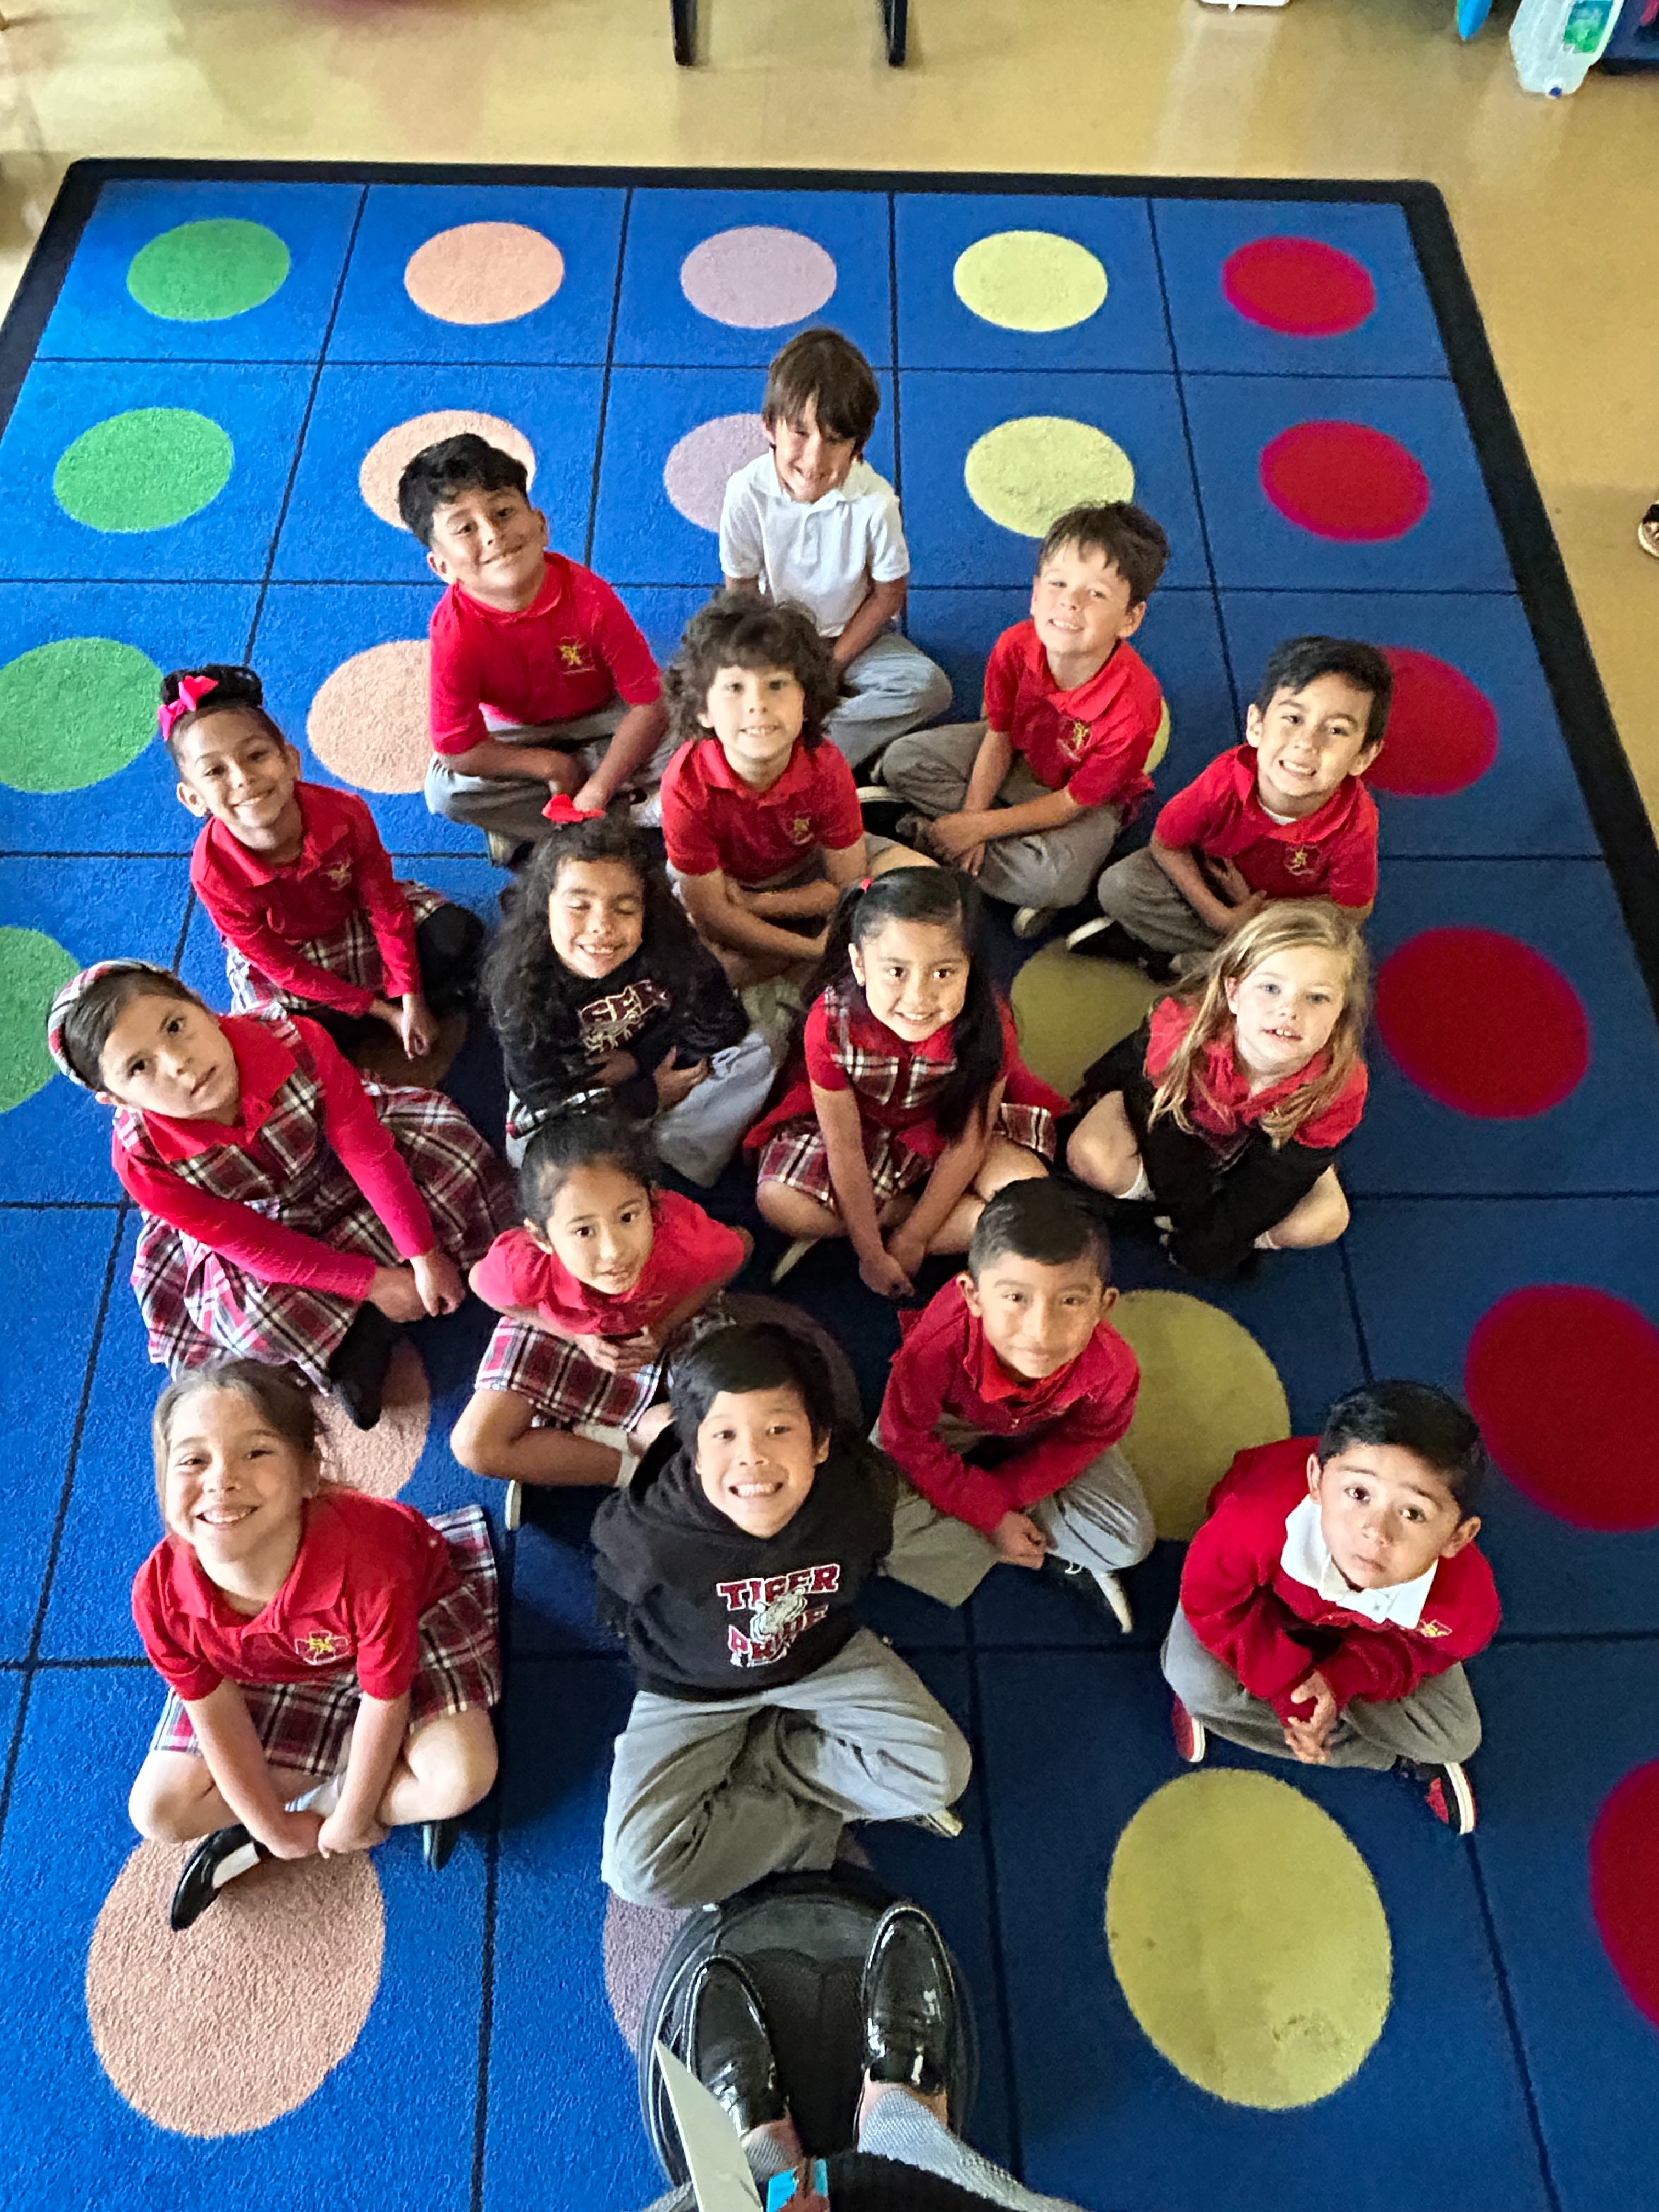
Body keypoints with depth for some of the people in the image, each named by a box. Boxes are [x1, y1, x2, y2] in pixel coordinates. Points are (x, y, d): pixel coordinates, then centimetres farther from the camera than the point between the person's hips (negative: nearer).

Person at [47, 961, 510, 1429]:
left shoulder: (296, 1045, -35)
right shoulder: (143, 1161, -32)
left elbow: (368, 1152, -25)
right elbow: (255, 1247, -23)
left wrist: (426, 1257, -20)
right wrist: (373, 1284, -22)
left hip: (338, 1173, 2)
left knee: (449, 1145, -18)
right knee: (254, 1313, -29)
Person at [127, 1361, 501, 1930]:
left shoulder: (367, 1564, -43)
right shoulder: (160, 1595, -32)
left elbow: (384, 1698, -24)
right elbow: (216, 1718, -13)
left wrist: (351, 1819, -11)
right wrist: (275, 1828, -3)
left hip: (409, 1618, -3)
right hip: (266, 1670, 4)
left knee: (461, 1777, -26)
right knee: (159, 1814, -2)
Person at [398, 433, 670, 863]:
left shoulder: (589, 597, -31)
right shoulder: (456, 632, -30)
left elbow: (649, 702, -25)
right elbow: (457, 749, -24)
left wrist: (596, 792, -30)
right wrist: (551, 766, -21)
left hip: (601, 717, 1)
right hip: (514, 732, 0)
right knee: (446, 788, -26)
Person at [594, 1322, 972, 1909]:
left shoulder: (859, 1497, -27)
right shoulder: (651, 1532, -34)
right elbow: (618, 1600, -8)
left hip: (823, 1660, 3)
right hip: (693, 1692, -2)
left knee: (940, 1770, -12)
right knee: (638, 1871, -20)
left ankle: (748, 1763, 0)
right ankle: (821, 1820, -2)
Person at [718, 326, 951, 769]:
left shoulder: (875, 500, -23)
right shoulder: (746, 492, -21)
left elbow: (888, 595, -10)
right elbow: (741, 591, -8)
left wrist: (832, 665, -11)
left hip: (854, 634, 0)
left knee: (929, 687, -26)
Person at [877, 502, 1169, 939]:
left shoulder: (1132, 708, -36)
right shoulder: (1016, 646, -25)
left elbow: (1072, 802, -24)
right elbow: (999, 737, -9)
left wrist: (978, 828, -23)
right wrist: (971, 815, -20)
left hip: (1090, 801, -4)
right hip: (1020, 756, 5)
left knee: (1053, 879, -34)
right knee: (902, 761, -8)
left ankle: (935, 842, -12)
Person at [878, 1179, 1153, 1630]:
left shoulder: (1111, 1372, -39)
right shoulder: (938, 1347, -45)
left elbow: (1077, 1444, -15)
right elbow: (907, 1440, -26)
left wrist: (997, 1497, -20)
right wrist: (990, 1515, -22)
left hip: (1041, 1430, 1)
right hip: (948, 1420, 0)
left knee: (1130, 1542, -10)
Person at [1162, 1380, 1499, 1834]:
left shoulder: (1465, 1603, -41)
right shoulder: (1261, 1521, -50)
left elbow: (1411, 1647, -16)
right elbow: (1208, 1600, -28)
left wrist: (1341, 1680, -33)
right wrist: (1286, 1681, -31)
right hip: (1270, 1593, 0)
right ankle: (1397, 1757, -2)